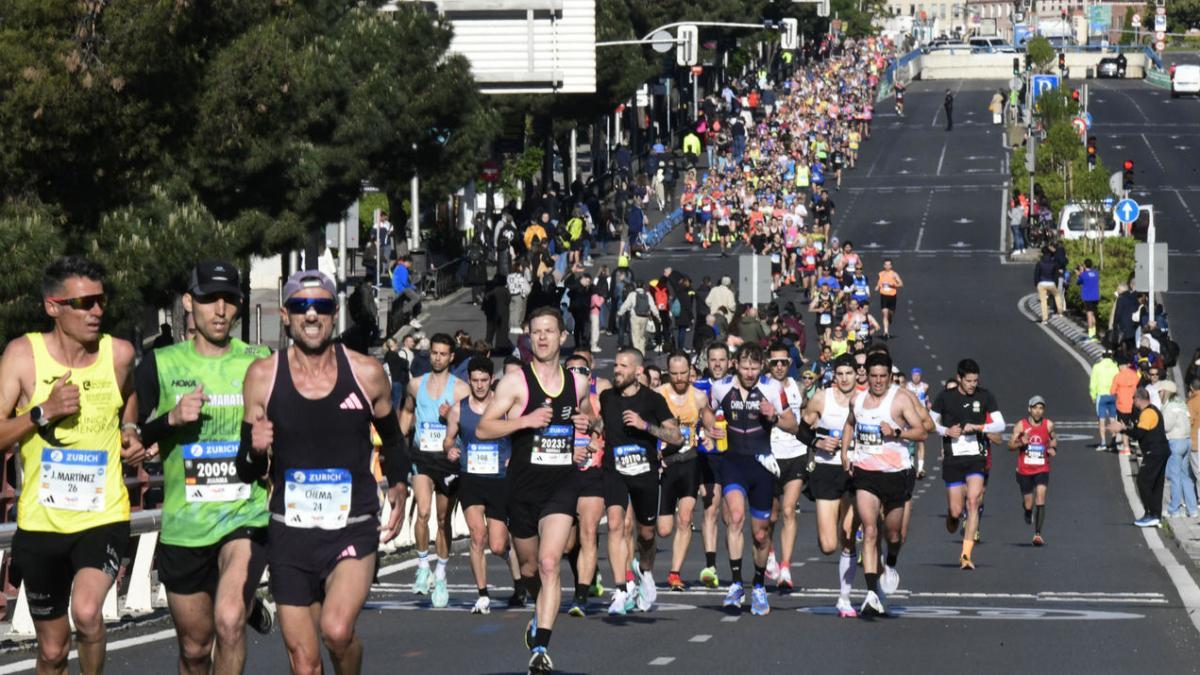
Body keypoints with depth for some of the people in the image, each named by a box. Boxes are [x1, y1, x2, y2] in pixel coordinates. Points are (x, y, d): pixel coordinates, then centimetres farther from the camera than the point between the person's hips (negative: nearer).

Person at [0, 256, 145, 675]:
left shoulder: (119, 354, -2)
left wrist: (130, 431, 6)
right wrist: (43, 412, -23)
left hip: (103, 516, 0)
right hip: (41, 522, 1)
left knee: (86, 610, -27)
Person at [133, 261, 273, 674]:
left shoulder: (261, 363, 4)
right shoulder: (159, 365, 2)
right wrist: (172, 419, -16)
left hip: (247, 516, -2)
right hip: (183, 525, 2)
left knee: (229, 620, -26)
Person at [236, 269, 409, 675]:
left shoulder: (366, 374, 0)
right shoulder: (263, 376, 0)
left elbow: (393, 440, 17)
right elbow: (246, 472, 6)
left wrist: (399, 487, 0)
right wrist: (255, 452, -16)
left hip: (353, 530, -1)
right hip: (289, 531, 2)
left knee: (337, 629, -25)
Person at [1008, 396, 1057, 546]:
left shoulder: (1048, 425, -1)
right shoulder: (1021, 425, -6)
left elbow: (1053, 438, 19)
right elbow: (1010, 445, -7)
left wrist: (1053, 448, -2)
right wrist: (1021, 443, -27)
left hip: (1042, 470, 0)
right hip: (1024, 470, 0)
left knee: (1040, 497, -19)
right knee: (1028, 504, 5)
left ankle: (1038, 534, -17)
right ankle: (1028, 512, 45)